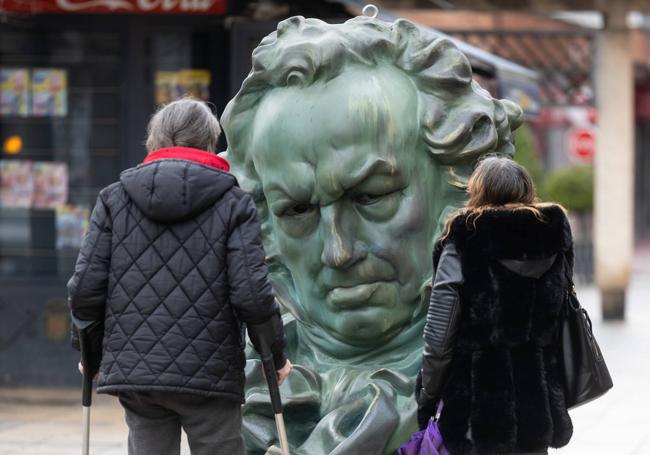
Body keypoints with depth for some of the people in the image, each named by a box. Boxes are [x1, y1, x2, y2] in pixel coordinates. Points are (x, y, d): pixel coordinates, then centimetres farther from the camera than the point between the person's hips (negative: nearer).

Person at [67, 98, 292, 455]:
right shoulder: (234, 204, -1)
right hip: (210, 374, -3)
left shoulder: (114, 200, 6)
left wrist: (92, 354, 17)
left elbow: (84, 289, 1)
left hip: (133, 372, 3)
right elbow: (251, 293, -10)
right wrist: (275, 357, 6)